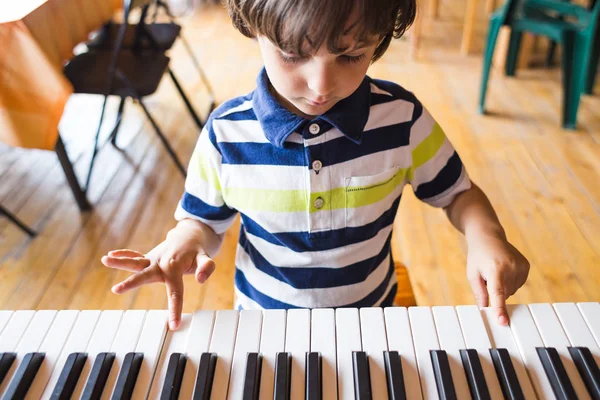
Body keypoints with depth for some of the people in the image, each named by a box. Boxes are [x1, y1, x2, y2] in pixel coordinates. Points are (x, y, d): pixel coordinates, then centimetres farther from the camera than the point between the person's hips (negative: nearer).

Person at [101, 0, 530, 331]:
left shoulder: (402, 118, -13)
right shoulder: (226, 132, -14)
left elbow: (457, 192, 1)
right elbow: (204, 220, 0)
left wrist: (486, 236, -18)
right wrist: (182, 244, -21)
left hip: (372, 319, 1)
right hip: (263, 322, 0)